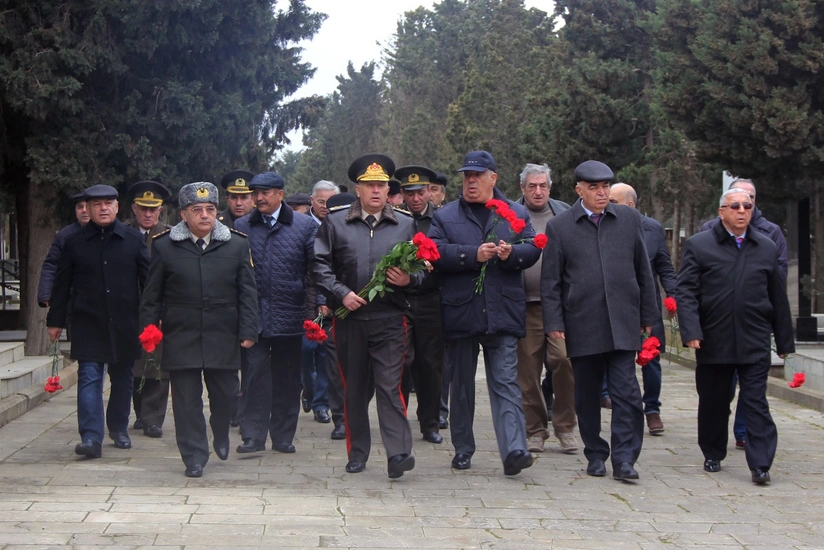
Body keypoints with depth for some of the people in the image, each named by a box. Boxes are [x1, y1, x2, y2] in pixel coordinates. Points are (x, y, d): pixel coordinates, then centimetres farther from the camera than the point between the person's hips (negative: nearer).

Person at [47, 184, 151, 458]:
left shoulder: (133, 239, 2)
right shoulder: (74, 242, 2)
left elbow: (148, 279, 4)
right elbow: (62, 285, 5)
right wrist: (55, 321, 4)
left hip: (124, 323, 1)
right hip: (88, 324, -1)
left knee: (122, 377, 12)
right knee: (89, 378, -8)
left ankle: (119, 428, 29)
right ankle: (91, 437, -13)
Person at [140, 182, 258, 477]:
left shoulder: (237, 244, 4)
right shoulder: (164, 246, 1)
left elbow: (247, 292, 4)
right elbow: (152, 295, 6)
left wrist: (248, 331, -2)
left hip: (223, 338, 1)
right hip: (180, 338, -1)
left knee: (225, 393, 10)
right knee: (187, 398, 1)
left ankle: (221, 436, 38)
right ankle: (194, 456, 9)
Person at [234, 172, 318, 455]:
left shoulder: (305, 226, 3)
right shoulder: (241, 227, 6)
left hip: (289, 315, 0)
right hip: (254, 314, 0)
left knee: (287, 378, 8)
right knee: (256, 375, -2)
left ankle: (283, 436, 17)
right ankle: (254, 436, 2)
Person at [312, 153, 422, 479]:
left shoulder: (405, 225, 11)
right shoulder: (335, 223, 7)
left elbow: (421, 267, 13)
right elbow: (320, 266, 3)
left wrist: (408, 279, -9)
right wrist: (341, 293, -10)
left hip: (390, 320, -1)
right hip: (349, 318, 1)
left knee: (390, 386, -10)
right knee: (354, 388, 7)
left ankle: (398, 453, -12)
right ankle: (357, 453, 17)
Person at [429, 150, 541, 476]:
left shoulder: (516, 214, 12)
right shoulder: (445, 216, 9)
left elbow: (532, 249, 2)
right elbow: (436, 252, -7)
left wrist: (511, 253, -18)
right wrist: (473, 254, -18)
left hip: (502, 313, -1)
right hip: (459, 312, 1)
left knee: (505, 382, -8)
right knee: (461, 384, 10)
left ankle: (513, 450, -16)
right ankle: (462, 449, 21)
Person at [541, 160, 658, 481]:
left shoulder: (630, 220, 9)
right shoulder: (560, 227, 3)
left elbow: (643, 270, 13)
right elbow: (550, 281, 3)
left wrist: (648, 314, 11)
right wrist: (554, 323, -5)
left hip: (623, 322, 1)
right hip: (582, 325, 0)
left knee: (626, 392, -6)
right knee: (587, 395, 7)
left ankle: (624, 459, -5)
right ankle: (595, 455, 19)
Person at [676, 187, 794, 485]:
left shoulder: (767, 248, 9)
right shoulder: (699, 245, 1)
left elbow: (778, 298, 13)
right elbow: (685, 291, -4)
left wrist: (784, 340, 13)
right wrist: (691, 332, -15)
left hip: (754, 343, 1)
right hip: (713, 342, -1)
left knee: (756, 402, -4)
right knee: (713, 402, 11)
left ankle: (760, 464, -4)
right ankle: (713, 455, 27)